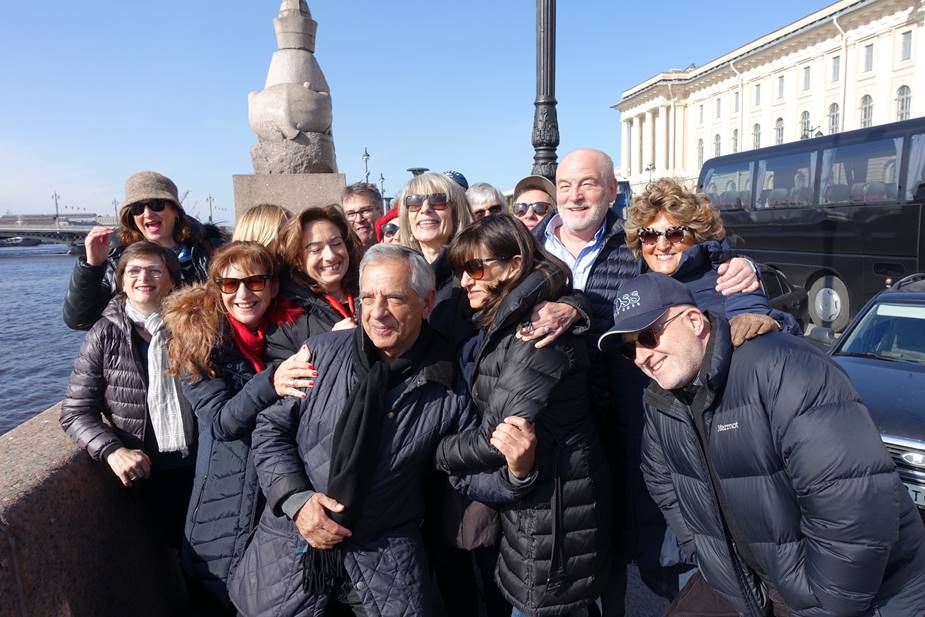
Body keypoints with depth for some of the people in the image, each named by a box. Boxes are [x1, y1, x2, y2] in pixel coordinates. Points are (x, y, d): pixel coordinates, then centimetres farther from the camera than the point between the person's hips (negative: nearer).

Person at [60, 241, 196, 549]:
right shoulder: (105, 334, -5)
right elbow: (75, 412, -5)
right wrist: (111, 449, -18)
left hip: (205, 463, 1)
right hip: (151, 471, -1)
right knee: (179, 544, 14)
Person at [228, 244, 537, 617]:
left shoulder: (448, 388, -8)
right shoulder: (322, 353, -8)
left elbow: (468, 470, 0)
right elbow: (271, 428, 0)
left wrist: (516, 470, -21)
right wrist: (296, 498, -13)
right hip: (291, 540, 1)